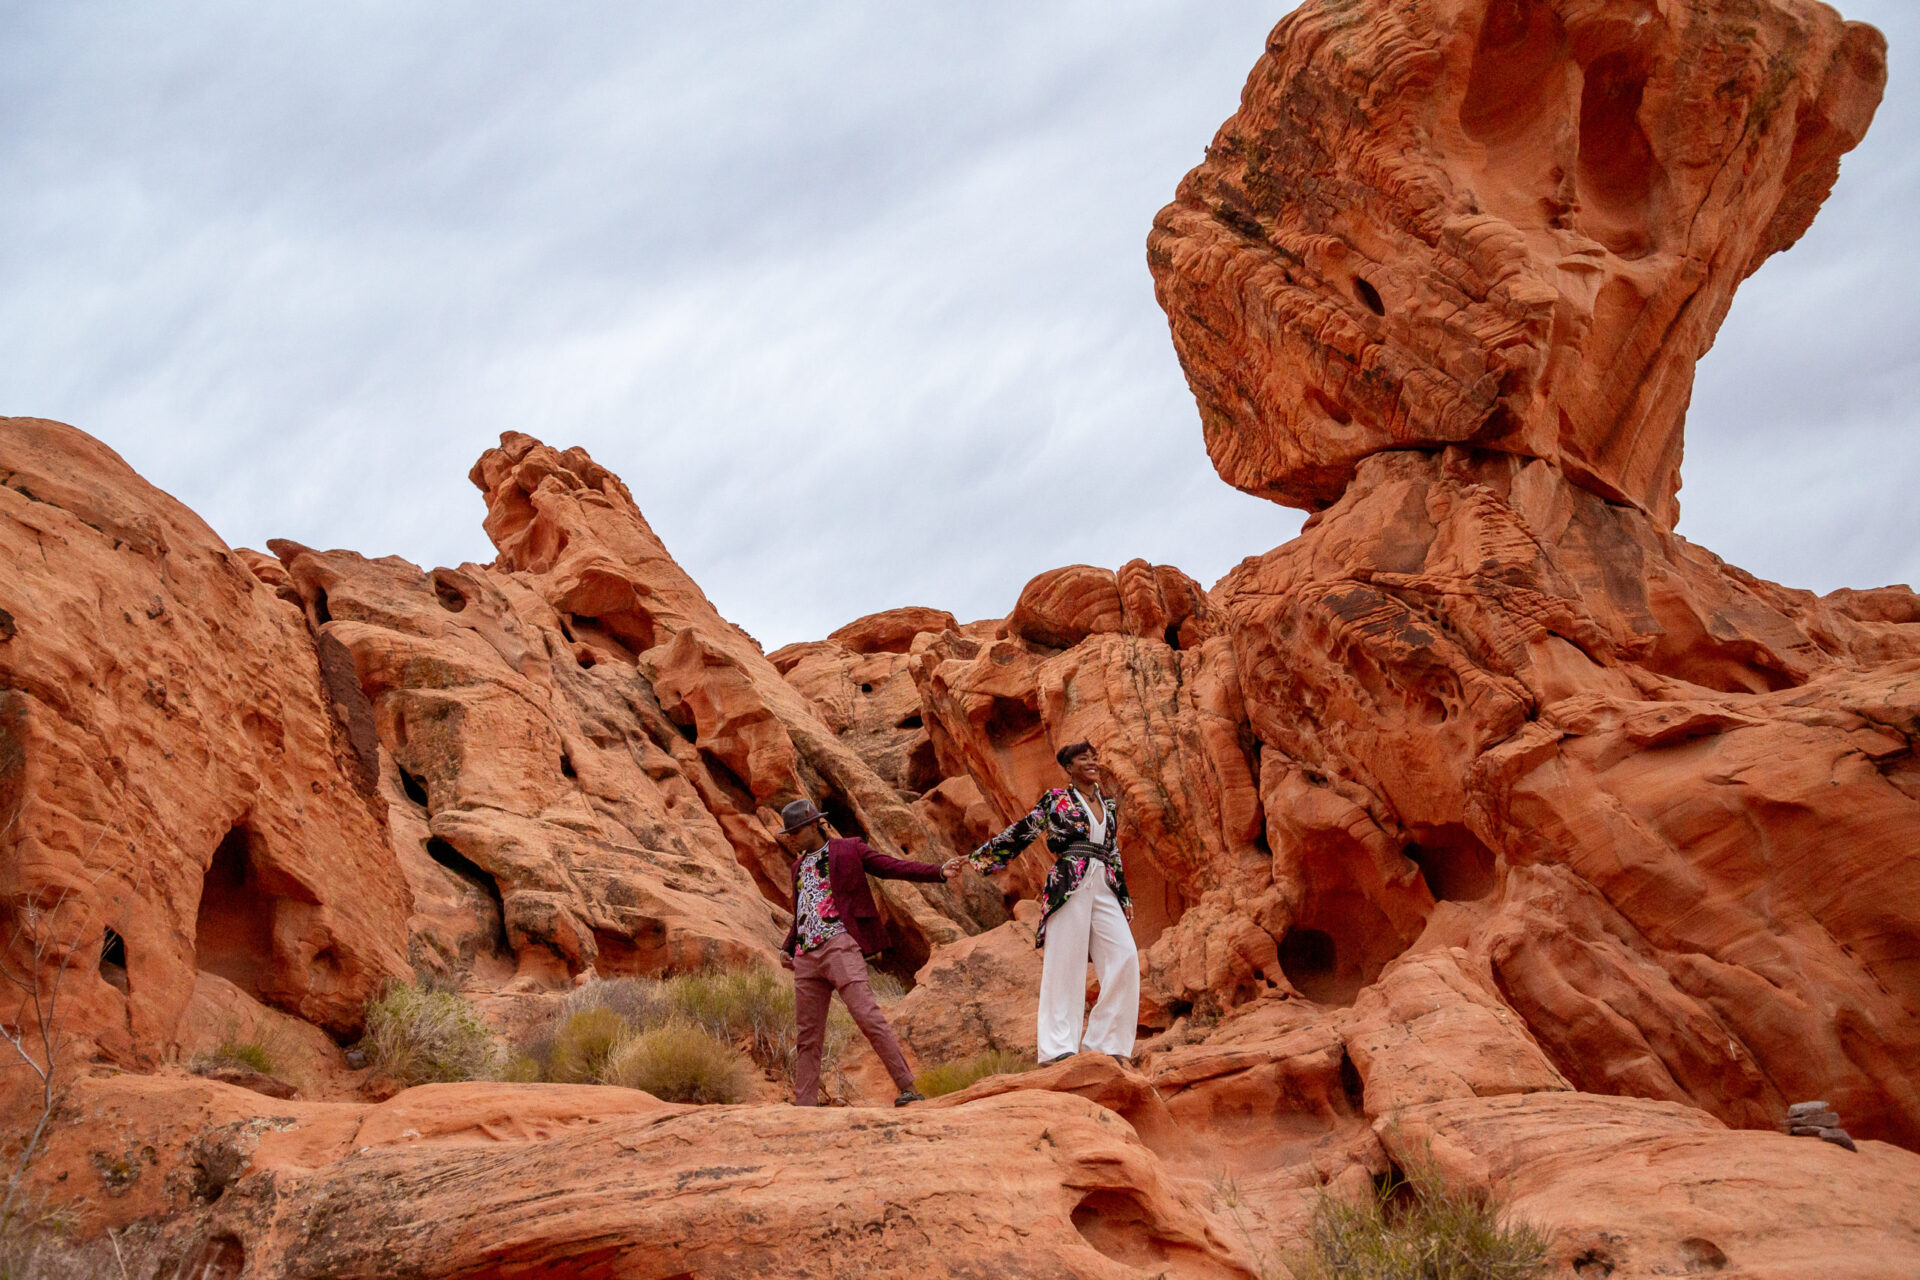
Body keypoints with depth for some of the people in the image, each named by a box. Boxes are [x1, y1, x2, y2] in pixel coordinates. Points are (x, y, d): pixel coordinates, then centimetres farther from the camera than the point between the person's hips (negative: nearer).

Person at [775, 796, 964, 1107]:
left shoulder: (848, 851, 4)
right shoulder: (799, 865, 23)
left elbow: (895, 868, -3)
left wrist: (939, 872, -16)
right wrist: (787, 947, 20)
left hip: (840, 947, -6)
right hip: (806, 955, 7)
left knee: (867, 1016, -17)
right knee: (807, 1034, 6)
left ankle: (907, 1087, -15)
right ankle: (805, 1106, 10)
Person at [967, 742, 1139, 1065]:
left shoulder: (1108, 804, 21)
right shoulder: (1056, 800, 6)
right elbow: (1021, 833, 8)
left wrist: (1124, 896, 22)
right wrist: (976, 857, 5)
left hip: (1103, 889, 5)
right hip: (1069, 886, -5)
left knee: (1124, 957, -7)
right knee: (1065, 962, -9)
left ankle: (1105, 1042, 0)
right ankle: (1058, 1047, -8)